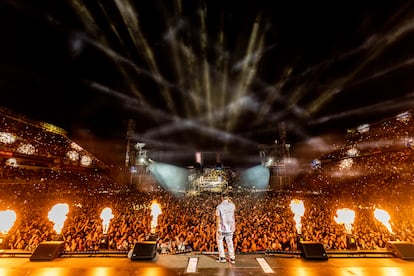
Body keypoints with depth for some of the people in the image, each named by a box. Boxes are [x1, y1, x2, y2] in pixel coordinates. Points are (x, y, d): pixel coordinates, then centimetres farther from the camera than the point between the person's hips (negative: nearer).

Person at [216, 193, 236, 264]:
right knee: (230, 241, 21)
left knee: (219, 240, 20)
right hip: (230, 227, 3)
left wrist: (219, 229, -14)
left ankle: (222, 257, 22)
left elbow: (218, 218, -17)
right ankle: (232, 258, 25)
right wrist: (230, 200, 14)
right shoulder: (232, 205, -5)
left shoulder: (219, 206, -15)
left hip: (222, 227, -3)